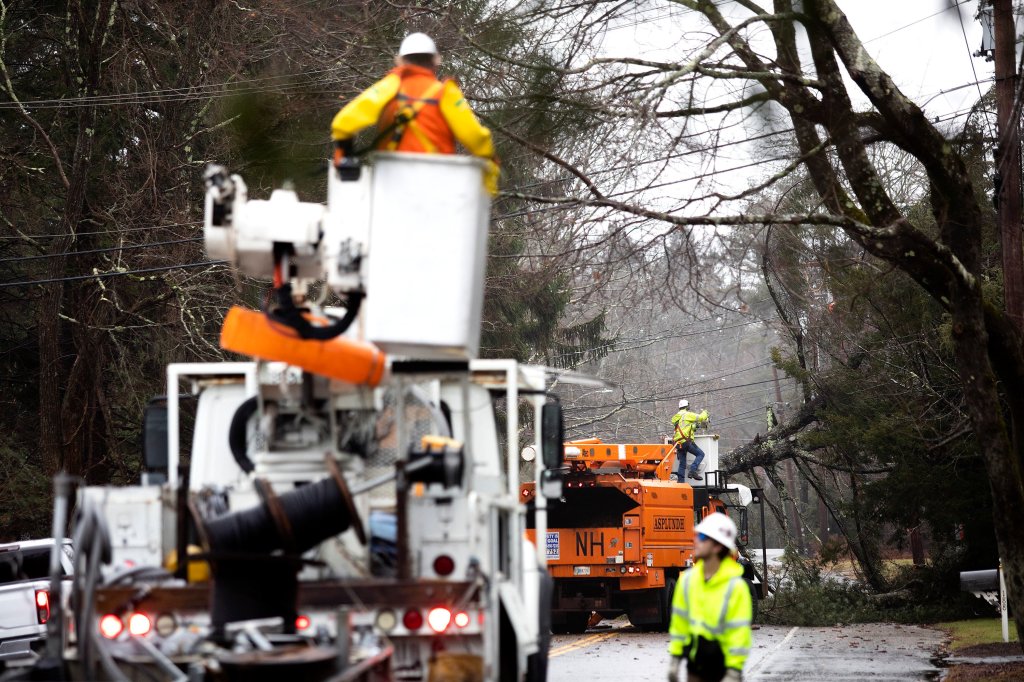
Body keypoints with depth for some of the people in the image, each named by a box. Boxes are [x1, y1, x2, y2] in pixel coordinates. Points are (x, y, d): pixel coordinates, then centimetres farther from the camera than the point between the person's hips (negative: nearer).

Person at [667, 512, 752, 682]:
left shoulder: (735, 586, -16)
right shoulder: (688, 579, 2)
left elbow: (739, 632, -16)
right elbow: (679, 621, 9)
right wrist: (674, 658, 9)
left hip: (722, 667, -6)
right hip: (696, 668, 6)